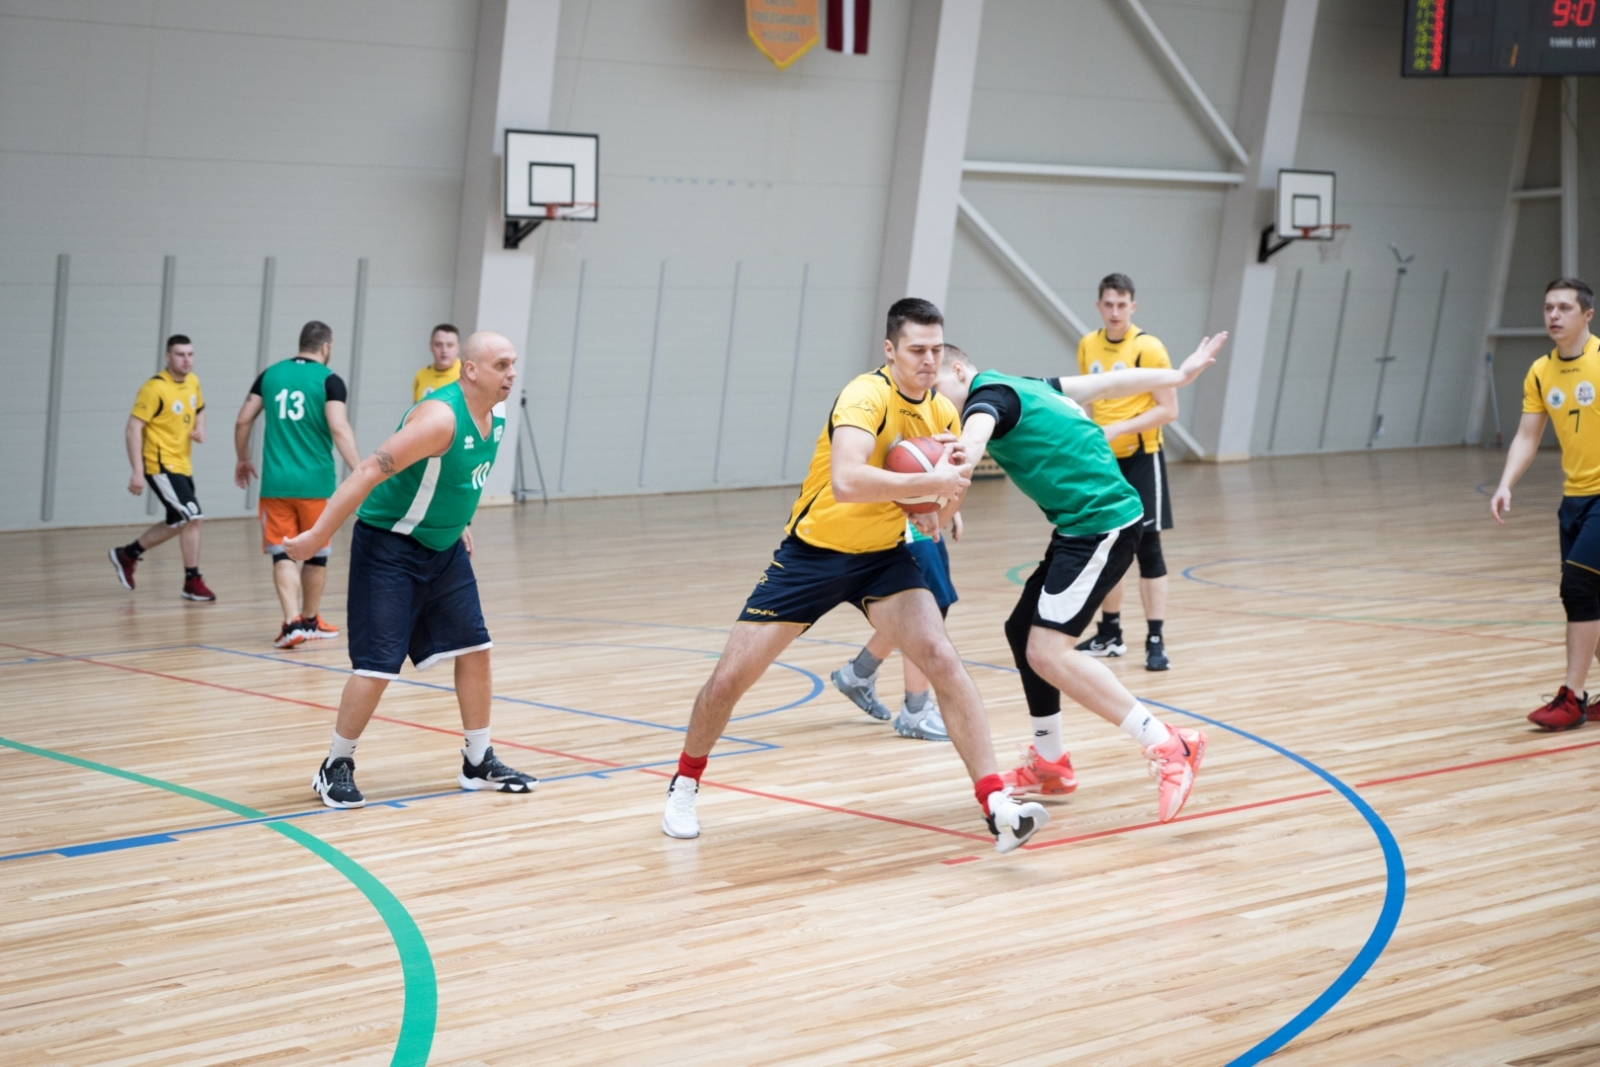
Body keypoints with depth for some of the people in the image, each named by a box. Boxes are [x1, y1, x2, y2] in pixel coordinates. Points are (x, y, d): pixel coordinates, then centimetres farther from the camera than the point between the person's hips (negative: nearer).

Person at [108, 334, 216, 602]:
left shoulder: (193, 382, 5)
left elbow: (199, 408, 25)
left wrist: (200, 429, 1)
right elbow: (133, 429, -19)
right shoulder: (155, 388, -18)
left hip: (182, 465, 9)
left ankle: (127, 554, 35)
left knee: (177, 524, 18)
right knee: (193, 518, -14)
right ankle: (193, 583, -3)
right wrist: (137, 472, -24)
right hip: (161, 465, -9)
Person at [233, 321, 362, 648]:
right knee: (316, 554, 15)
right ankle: (310, 621, 28)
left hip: (275, 482, 2)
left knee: (282, 554, 2)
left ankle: (293, 622, -14)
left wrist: (243, 460, 24)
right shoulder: (329, 380, -4)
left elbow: (243, 421, 9)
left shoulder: (271, 375, 7)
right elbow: (339, 429, -16)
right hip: (315, 482, -2)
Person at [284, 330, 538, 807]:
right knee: (377, 666, -9)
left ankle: (479, 763, 22)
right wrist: (318, 536, -29)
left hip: (444, 549, 9)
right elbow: (369, 473, -29)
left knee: (475, 650, 9)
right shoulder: (441, 418, -28)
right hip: (389, 548, -9)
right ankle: (336, 767, 9)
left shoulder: (496, 417, 0)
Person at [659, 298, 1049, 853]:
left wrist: (937, 507, -9)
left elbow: (947, 485, 14)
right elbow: (845, 482, -43)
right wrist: (930, 482, -40)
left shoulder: (943, 413, -3)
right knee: (730, 678, 0)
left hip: (883, 556, 4)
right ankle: (684, 786, 27)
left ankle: (998, 807, -17)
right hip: (813, 552, -4)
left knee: (943, 661, -17)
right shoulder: (867, 397, -25)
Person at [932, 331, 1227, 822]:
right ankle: (1049, 764, 26)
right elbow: (1105, 383, 26)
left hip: (1102, 522, -10)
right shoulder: (1025, 387, 17)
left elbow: (973, 438, -34)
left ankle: (1168, 746, -18)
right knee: (1023, 631, 15)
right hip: (1086, 525, 10)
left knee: (1047, 651, -18)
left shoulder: (988, 394, -10)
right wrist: (1180, 375, 38)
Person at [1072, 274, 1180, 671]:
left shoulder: (1148, 348, -13)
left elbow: (1168, 410, -14)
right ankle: (1110, 634, 23)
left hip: (1140, 459, -5)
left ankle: (1156, 641, -2)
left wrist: (1118, 429, -22)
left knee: (1147, 545, -5)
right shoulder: (1088, 346, 5)